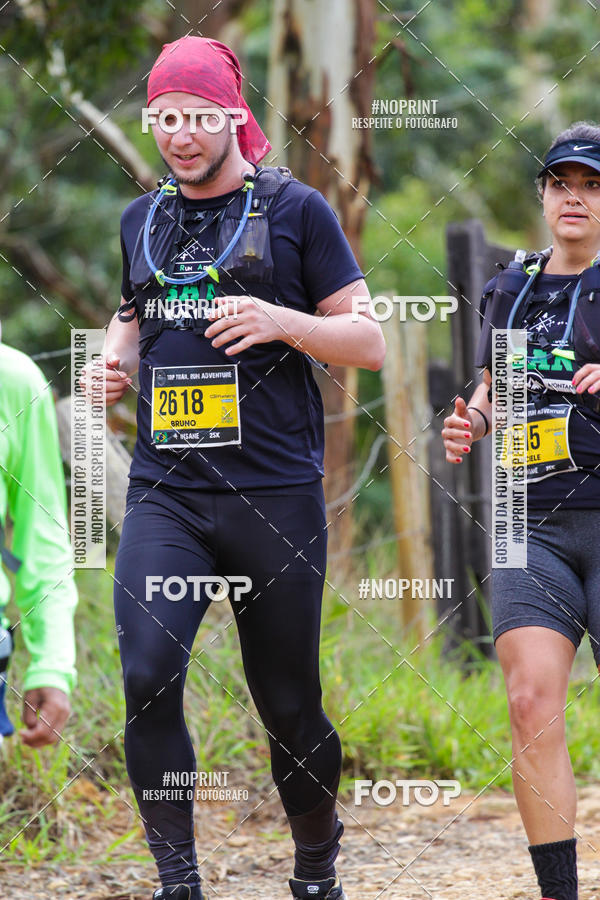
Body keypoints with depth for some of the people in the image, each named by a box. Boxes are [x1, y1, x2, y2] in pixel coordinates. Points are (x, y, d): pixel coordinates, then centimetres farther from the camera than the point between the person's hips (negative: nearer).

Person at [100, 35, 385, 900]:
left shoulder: (294, 210, 2)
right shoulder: (142, 220, 15)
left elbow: (369, 341, 2)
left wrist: (281, 321, -16)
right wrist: (118, 358, 9)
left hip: (275, 495, -3)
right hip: (164, 494, 3)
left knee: (289, 703, 4)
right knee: (146, 676, -18)